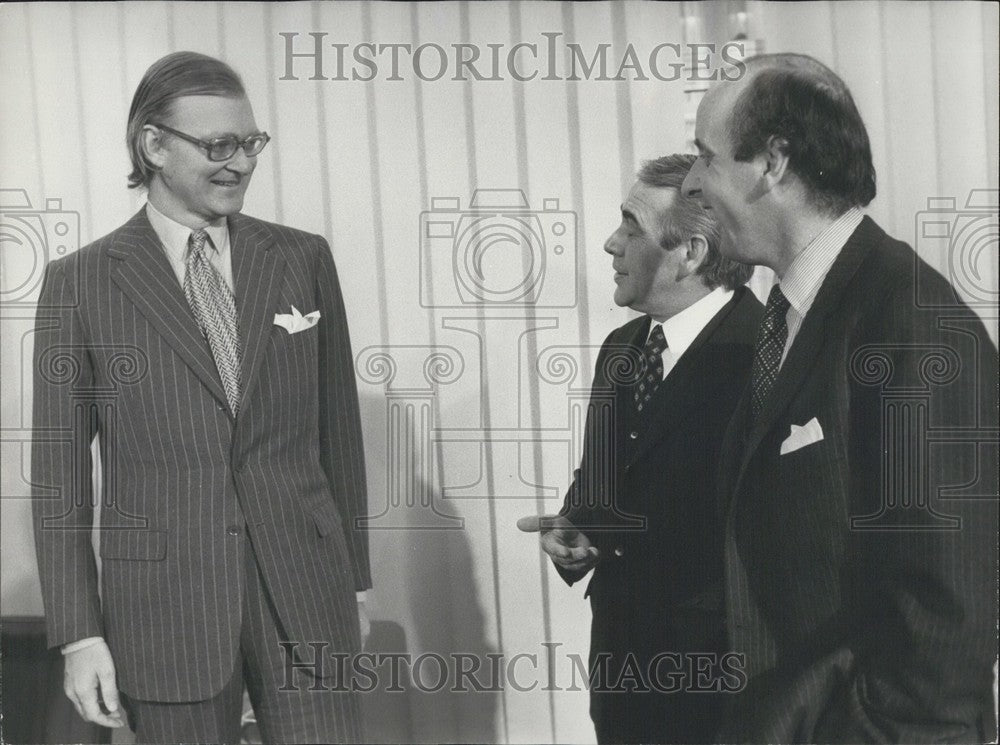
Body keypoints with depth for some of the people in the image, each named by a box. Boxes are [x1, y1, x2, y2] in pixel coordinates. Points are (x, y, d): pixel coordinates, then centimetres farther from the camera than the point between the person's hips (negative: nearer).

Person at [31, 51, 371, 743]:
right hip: (164, 603, -1)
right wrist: (79, 634, -3)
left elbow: (338, 431, 11)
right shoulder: (79, 282, 0)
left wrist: (352, 583, 12)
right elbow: (60, 471, 1)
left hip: (304, 593, 2)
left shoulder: (303, 259, 6)